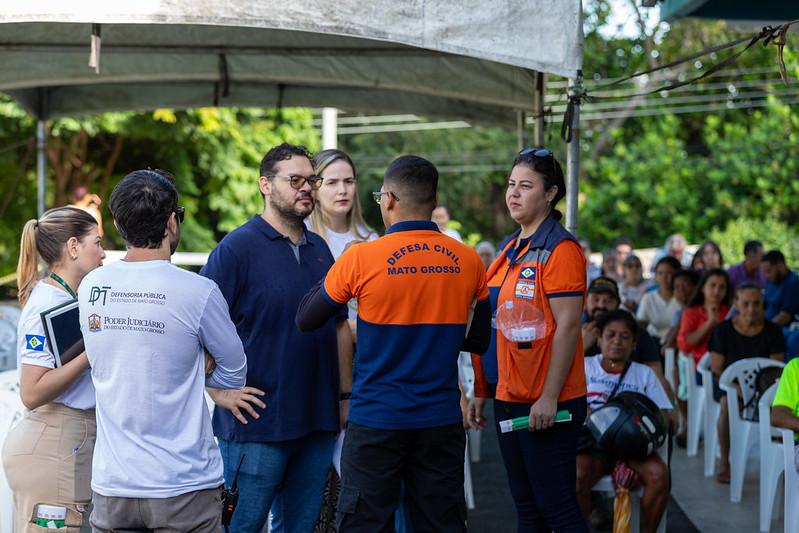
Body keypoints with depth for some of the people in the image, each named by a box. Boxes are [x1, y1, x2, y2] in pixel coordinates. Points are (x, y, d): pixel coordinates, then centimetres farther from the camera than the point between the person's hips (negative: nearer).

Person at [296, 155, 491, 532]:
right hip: (441, 418, 3)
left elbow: (306, 320, 2)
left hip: (377, 419, -3)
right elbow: (478, 341, 12)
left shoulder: (361, 259, -10)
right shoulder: (468, 261, 1)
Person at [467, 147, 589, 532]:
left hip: (548, 404, -8)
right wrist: (480, 391, 15)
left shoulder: (560, 248, -11)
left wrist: (549, 398, -20)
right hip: (509, 399, 8)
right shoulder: (510, 250, 14)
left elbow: (567, 326, -16)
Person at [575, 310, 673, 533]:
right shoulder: (586, 367, 17)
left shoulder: (644, 373, 20)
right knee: (578, 475, -36)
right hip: (593, 443, -2)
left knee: (659, 473, -30)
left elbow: (667, 415, 12)